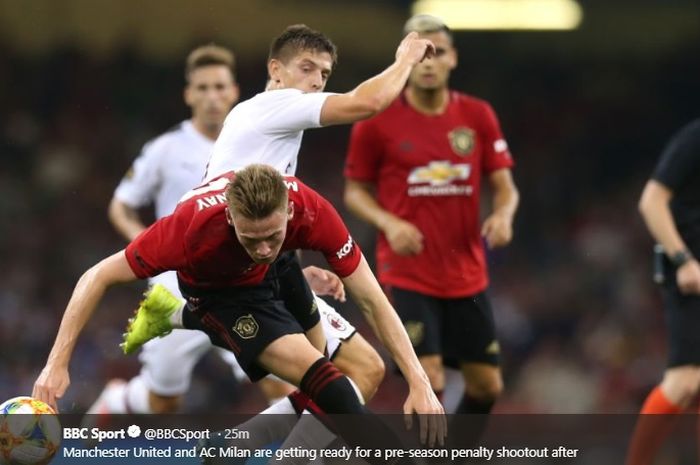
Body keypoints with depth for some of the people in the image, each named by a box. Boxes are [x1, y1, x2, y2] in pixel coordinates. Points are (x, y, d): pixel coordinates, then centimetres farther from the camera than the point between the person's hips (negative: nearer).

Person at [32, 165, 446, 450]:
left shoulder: (313, 212, -36)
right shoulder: (194, 226, -42)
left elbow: (372, 300, -27)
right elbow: (98, 277, -33)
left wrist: (420, 383, -34)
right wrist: (57, 364, -38)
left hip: (267, 277, 4)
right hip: (217, 292, -4)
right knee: (316, 372, -25)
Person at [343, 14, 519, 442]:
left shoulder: (478, 116, 3)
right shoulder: (377, 122, -5)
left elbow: (505, 186, 7)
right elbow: (356, 190, 4)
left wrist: (504, 214, -17)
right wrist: (389, 223, -15)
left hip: (466, 275, 4)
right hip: (408, 275, -4)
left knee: (487, 386, 7)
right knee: (430, 382, -17)